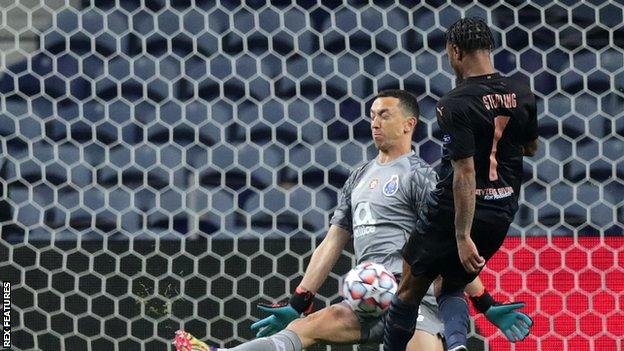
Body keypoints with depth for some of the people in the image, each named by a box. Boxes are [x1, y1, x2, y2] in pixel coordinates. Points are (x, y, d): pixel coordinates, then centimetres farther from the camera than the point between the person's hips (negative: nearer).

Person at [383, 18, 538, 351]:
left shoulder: (455, 105, -18)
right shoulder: (522, 95, 1)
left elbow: (464, 174, -21)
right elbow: (531, 148, 18)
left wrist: (462, 237, -21)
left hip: (453, 211, -6)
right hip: (501, 212, 6)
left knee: (409, 290, 9)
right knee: (453, 285, 16)